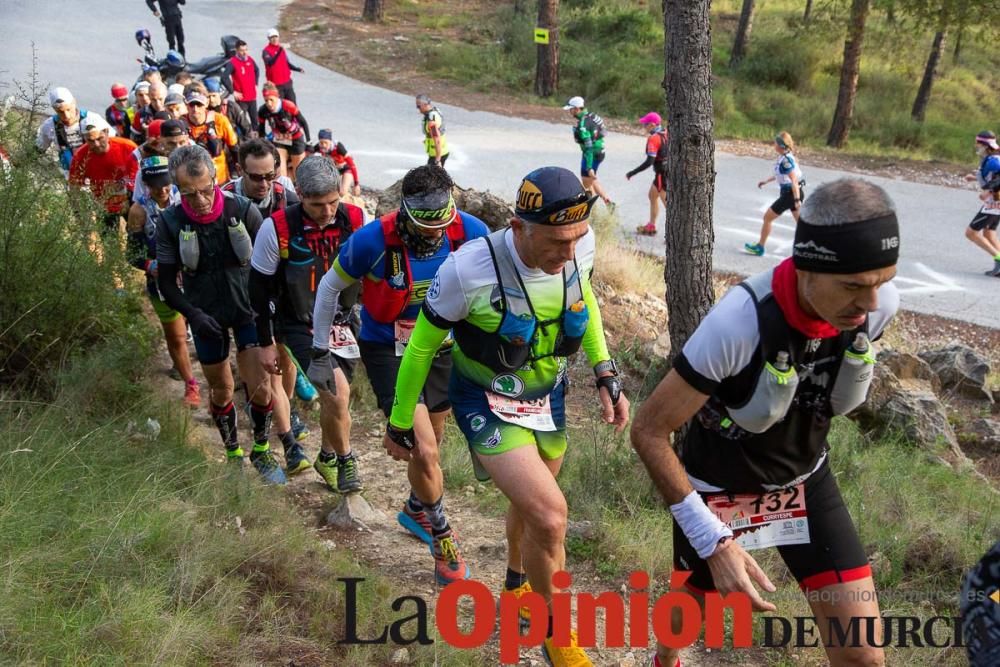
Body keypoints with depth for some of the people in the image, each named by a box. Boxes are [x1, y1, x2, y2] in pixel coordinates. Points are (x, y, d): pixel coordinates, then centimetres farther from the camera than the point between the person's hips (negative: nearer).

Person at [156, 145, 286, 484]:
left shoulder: (242, 210, -18)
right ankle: (232, 453, 35)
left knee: (260, 388, -8)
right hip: (207, 316, 1)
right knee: (221, 391, 12)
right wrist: (193, 314, -19)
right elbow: (166, 281, -6)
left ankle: (261, 451, 17)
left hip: (248, 309, -1)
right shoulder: (171, 222, -15)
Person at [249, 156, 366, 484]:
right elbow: (259, 288, -8)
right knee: (337, 394, -18)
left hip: (343, 321, 3)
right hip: (300, 326, -3)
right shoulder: (277, 228, -19)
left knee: (334, 397, 11)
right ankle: (345, 459, 7)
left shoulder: (356, 220, -13)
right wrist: (266, 343, -3)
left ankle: (328, 457, 37)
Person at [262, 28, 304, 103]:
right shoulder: (266, 51, -11)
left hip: (287, 82, 6)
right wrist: (279, 51, -41)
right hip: (276, 84, -6)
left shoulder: (282, 48, 9)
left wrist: (298, 69, 3)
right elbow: (270, 63, -30)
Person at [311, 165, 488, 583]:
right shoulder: (372, 241, -27)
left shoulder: (471, 233, -21)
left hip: (442, 348, 4)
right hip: (389, 351, -3)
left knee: (431, 441, 19)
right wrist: (320, 351, 0)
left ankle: (415, 510, 48)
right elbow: (331, 286, -7)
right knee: (425, 451, -12)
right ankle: (441, 535, 14)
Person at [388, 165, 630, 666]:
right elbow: (421, 347, -15)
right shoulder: (468, 269, -32)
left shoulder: (579, 245, -20)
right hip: (487, 403, -5)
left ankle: (517, 587, 57)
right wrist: (400, 424, -4)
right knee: (550, 517, -20)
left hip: (546, 394, 5)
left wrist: (606, 375, 3)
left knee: (531, 502, 26)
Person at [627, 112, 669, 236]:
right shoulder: (666, 133, 4)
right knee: (652, 196, 24)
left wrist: (632, 173, -19)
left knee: (667, 203, -4)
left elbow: (649, 162, -25)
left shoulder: (654, 138, -20)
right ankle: (651, 226, 35)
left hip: (662, 174, -9)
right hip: (669, 171, 9)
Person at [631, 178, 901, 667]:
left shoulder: (880, 305, -21)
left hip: (805, 480, 4)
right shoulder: (738, 323, -36)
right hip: (720, 486, -3)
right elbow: (649, 432, -26)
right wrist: (714, 540, -30)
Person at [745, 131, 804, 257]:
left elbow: (794, 180, -25)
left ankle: (759, 247, 15)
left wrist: (797, 200, -28)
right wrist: (766, 181, 28)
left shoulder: (786, 160, -23)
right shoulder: (784, 157, 5)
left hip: (790, 194, -9)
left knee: (767, 217, 3)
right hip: (792, 193, 9)